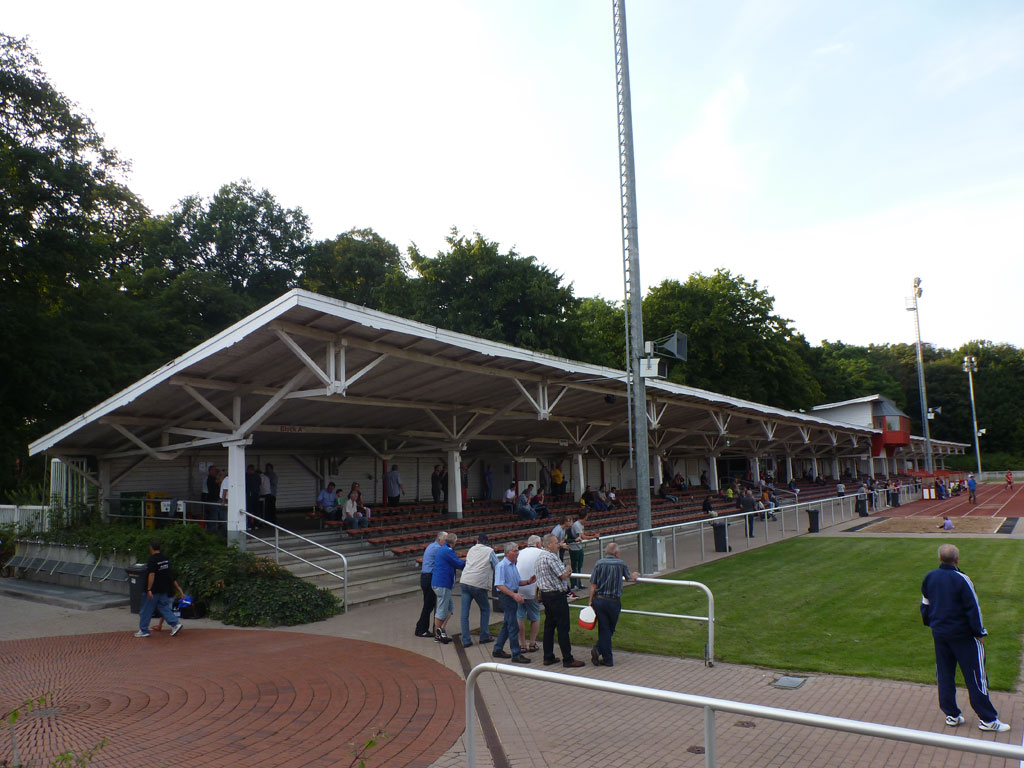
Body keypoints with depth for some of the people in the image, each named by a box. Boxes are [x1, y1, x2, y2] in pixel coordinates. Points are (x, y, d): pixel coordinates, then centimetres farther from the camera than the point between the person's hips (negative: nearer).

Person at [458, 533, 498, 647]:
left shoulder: (471, 549, 15)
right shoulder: (490, 551, 2)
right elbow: (497, 568, 7)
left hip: (465, 582, 4)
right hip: (479, 585, -3)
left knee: (465, 612, 5)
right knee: (485, 609, 16)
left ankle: (465, 640, 4)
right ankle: (484, 636, 17)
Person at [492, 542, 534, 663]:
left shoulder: (513, 565, 12)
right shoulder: (502, 566, -16)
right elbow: (499, 585, -22)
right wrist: (514, 595, -29)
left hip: (514, 597, 9)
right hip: (506, 597, -9)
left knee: (507, 624, 17)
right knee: (513, 626, -7)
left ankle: (497, 650, 28)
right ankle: (516, 654, -1)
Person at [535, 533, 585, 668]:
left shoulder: (540, 555, 11)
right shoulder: (551, 557, -20)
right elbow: (563, 575, -21)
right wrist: (569, 569, -1)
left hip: (545, 594, 10)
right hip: (556, 595, -10)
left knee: (549, 626, 14)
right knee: (563, 627, -3)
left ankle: (548, 657, 19)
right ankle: (568, 659, 1)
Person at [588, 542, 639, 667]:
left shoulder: (599, 563, -2)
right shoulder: (621, 563, -3)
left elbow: (593, 585, -3)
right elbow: (628, 578, 16)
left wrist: (591, 601, 6)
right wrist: (634, 576, 39)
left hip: (599, 599, 1)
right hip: (614, 601, -1)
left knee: (604, 629, 8)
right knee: (610, 629, 13)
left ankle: (608, 659, 3)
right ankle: (598, 649, -1)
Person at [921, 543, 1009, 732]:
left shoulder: (929, 578, 1)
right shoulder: (961, 580, -17)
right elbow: (973, 609, -13)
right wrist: (979, 633, -3)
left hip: (939, 633, 5)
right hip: (963, 635, -5)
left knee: (944, 675, 13)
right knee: (975, 676, 5)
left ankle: (951, 715, 20)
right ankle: (987, 719, 13)